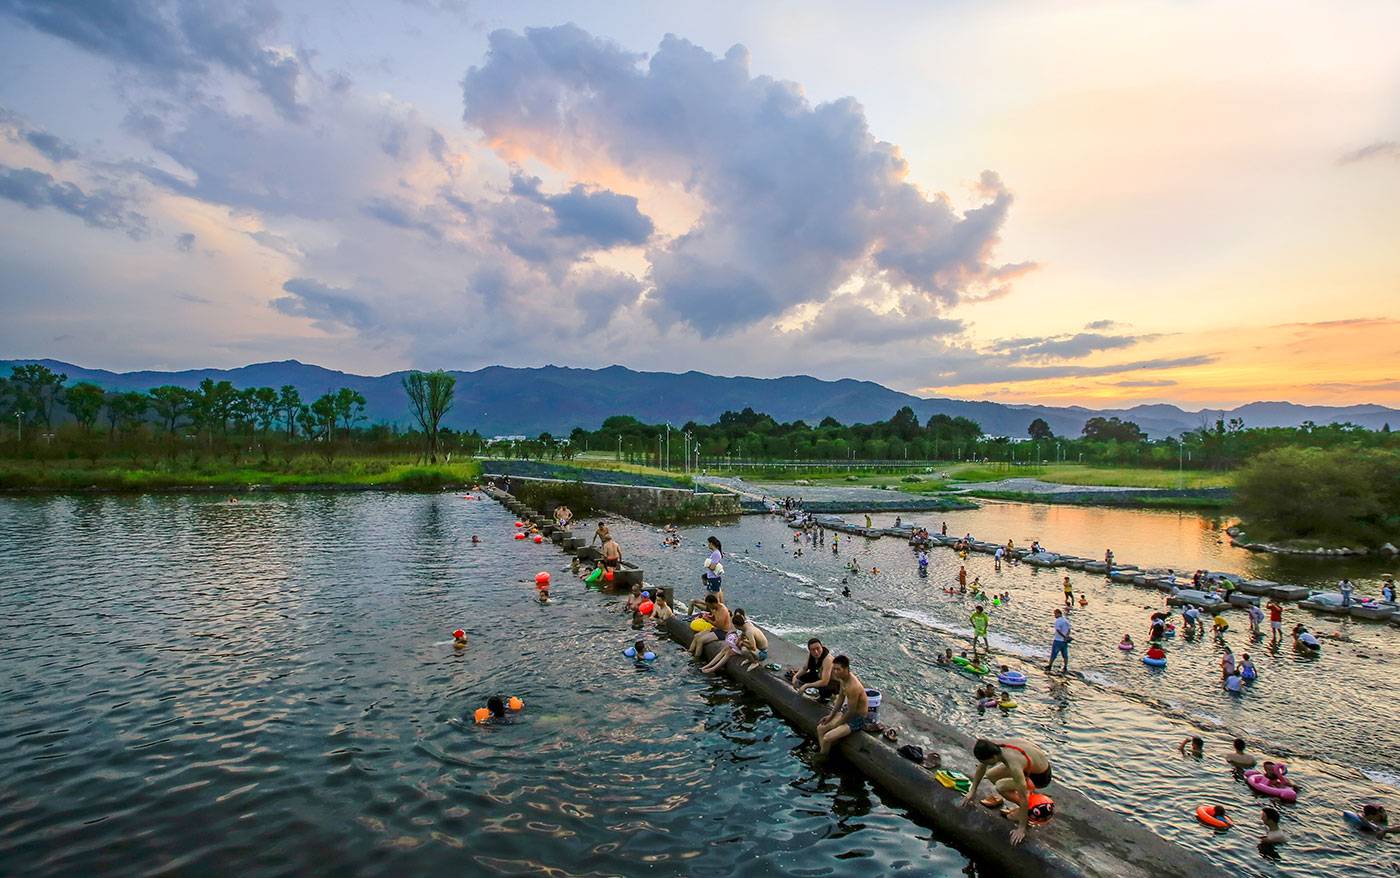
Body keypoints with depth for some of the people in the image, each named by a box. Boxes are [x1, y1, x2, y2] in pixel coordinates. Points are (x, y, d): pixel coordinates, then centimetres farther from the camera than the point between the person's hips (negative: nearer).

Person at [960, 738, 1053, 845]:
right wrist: (972, 791, 8)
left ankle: (1029, 811, 1)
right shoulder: (993, 747, -19)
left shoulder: (1014, 766, -39)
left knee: (1000, 786, -21)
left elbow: (1024, 799, -32)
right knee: (991, 775, 6)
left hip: (1042, 776, -7)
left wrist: (1021, 828, -23)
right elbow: (981, 767, 1)